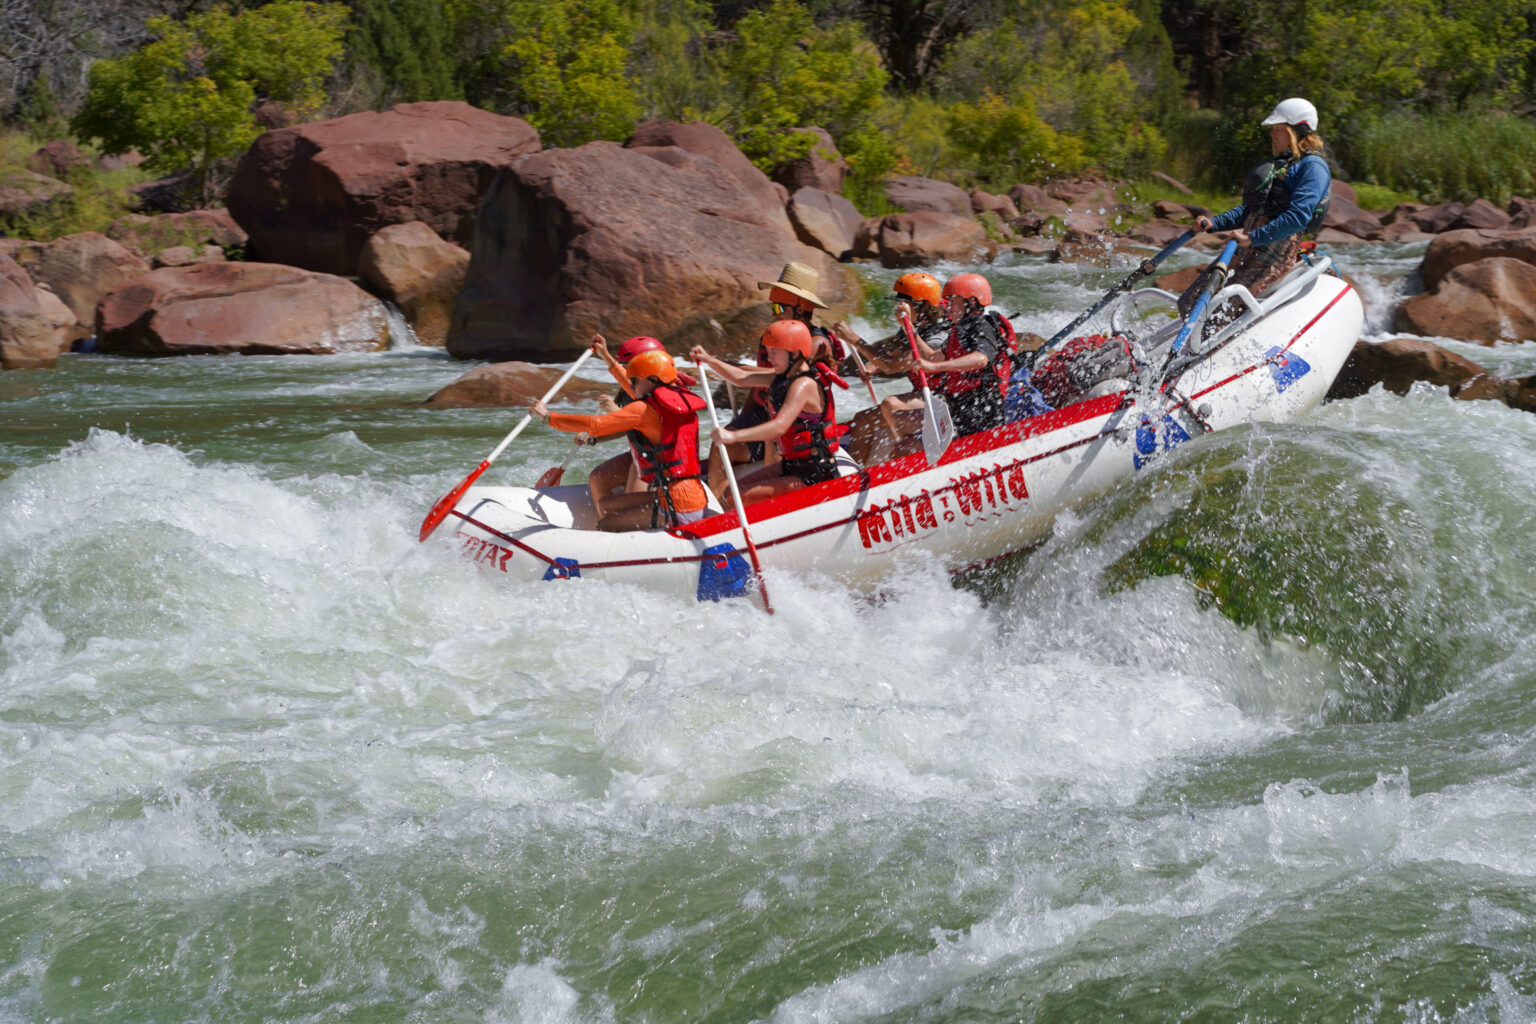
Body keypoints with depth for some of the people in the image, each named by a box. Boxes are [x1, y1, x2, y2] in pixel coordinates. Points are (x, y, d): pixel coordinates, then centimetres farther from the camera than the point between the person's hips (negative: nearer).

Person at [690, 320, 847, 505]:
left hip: (812, 476, -10)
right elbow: (742, 378, 17)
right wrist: (709, 360, 7)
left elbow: (780, 426, -36)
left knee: (739, 498, -18)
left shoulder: (804, 385, -23)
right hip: (792, 465, 10)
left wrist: (734, 436, -44)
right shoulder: (785, 375, 6)